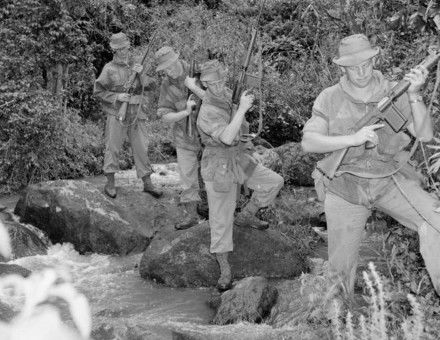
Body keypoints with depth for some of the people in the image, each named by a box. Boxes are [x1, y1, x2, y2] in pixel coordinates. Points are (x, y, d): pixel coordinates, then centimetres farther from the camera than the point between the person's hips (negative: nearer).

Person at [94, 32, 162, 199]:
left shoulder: (135, 66, 11)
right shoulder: (109, 69, -2)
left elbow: (151, 86, 4)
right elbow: (98, 91, -4)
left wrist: (141, 74, -13)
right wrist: (117, 96, -15)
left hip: (136, 115, 4)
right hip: (117, 114, -4)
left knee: (141, 149, 5)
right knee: (113, 148, 1)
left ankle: (147, 183, 11)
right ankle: (110, 183, 11)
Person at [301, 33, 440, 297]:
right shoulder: (330, 99, -3)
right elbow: (308, 142, -12)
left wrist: (414, 95, -21)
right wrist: (353, 139, -24)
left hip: (390, 181, 1)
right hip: (345, 187, 0)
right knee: (341, 266, 5)